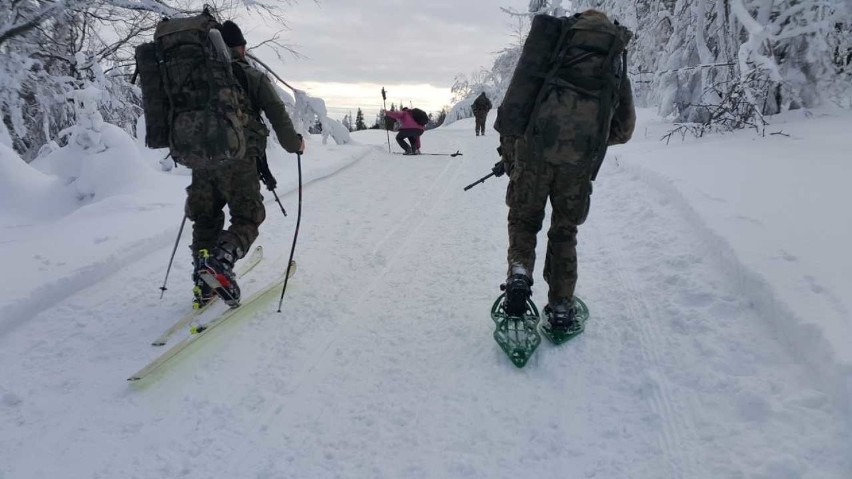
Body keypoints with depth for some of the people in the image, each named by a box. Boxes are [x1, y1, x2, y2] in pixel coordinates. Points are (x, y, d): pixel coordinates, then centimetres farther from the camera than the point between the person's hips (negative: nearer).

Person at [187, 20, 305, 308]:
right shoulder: (253, 77, 2)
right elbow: (278, 116, -1)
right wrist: (295, 144, 14)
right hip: (240, 160, -4)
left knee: (206, 220, 16)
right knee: (248, 219, 3)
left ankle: (203, 283, 12)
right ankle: (221, 261, -24)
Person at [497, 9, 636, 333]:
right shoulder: (615, 62, 25)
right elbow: (624, 129, 24)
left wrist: (508, 155, 24)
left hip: (534, 147, -1)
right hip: (581, 158, 1)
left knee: (523, 218, 20)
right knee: (564, 231, 18)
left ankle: (520, 270, -4)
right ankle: (561, 309, 19)